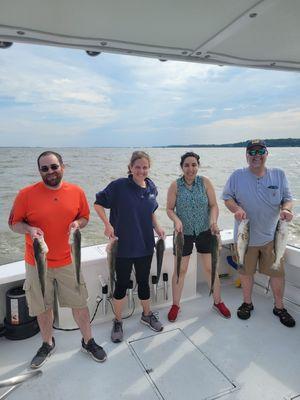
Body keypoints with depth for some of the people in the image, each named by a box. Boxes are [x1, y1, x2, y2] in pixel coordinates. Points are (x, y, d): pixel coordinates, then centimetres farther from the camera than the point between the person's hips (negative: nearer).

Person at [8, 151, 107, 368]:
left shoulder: (77, 192, -4)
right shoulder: (26, 194, -9)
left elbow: (85, 217, 9)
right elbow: (14, 222, -1)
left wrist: (78, 223, -13)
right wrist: (29, 229, -21)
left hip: (67, 261, 1)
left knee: (80, 303, 11)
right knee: (43, 307, 16)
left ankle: (88, 341, 35)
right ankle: (48, 344, 42)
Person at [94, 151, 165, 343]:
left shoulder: (152, 188, 2)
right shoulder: (119, 186, -14)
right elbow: (98, 204, -8)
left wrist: (157, 227, 3)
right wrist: (108, 225, -18)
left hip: (145, 245, 4)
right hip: (123, 245, -4)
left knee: (144, 281, 19)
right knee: (122, 284, 9)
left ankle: (147, 314, 42)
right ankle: (118, 321, 31)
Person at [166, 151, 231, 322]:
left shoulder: (205, 182, -7)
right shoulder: (175, 185, -9)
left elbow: (214, 205, -5)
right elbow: (169, 209, -5)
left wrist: (214, 221, -22)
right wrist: (177, 220, -25)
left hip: (204, 231, 1)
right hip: (183, 233, -1)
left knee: (211, 268, 11)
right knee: (180, 270, 9)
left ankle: (218, 302, 34)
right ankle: (176, 305, 29)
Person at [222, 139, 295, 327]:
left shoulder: (279, 174, 1)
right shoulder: (237, 176, -4)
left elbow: (288, 198, 4)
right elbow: (227, 197, 0)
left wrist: (286, 209, -18)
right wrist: (236, 208, -21)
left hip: (272, 235, 1)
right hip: (245, 234, -1)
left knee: (277, 271, 9)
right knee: (246, 271, 14)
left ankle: (279, 307, 33)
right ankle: (247, 303, 37)